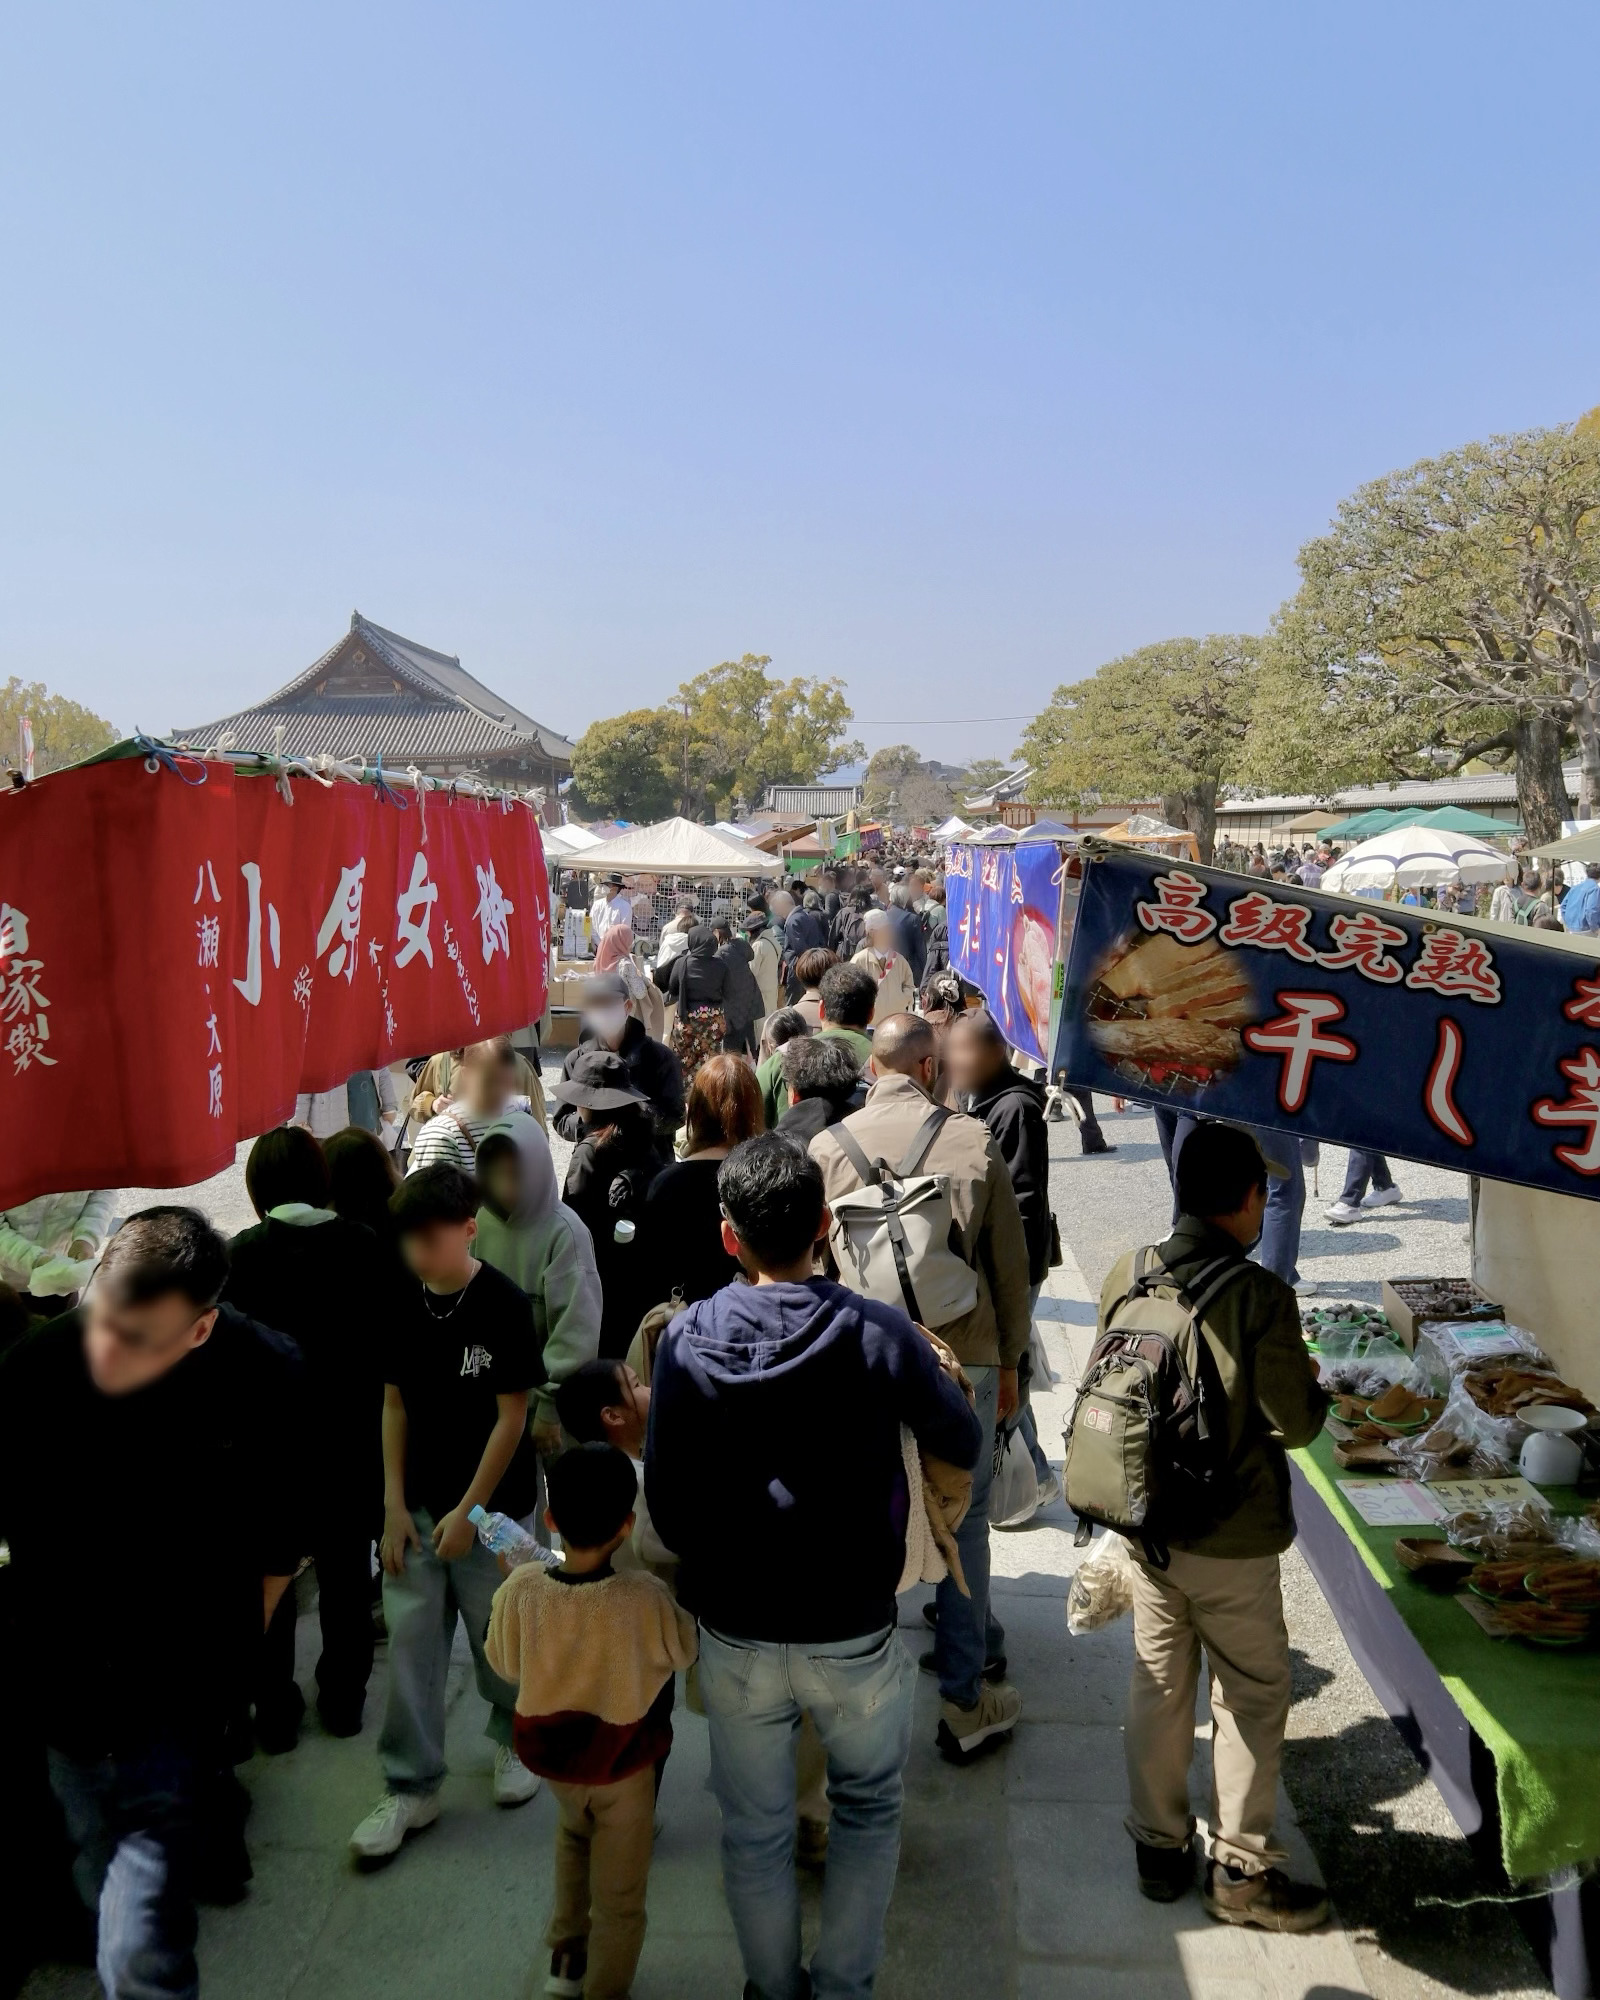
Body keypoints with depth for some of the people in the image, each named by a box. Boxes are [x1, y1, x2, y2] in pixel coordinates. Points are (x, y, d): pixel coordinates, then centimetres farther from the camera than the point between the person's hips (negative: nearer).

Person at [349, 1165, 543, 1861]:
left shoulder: (503, 1305, -16)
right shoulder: (402, 1304, -3)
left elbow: (512, 1417, -13)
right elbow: (394, 1406, 4)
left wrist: (470, 1511, -13)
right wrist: (394, 1505, -1)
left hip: (491, 1508, -3)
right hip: (417, 1508, 4)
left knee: (500, 1640, 12)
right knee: (410, 1644, 6)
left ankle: (515, 1737, 39)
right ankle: (411, 1788, 22)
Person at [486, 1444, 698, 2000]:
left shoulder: (521, 1589, -24)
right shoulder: (644, 1598, -31)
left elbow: (504, 1663, -5)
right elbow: (685, 1651, -12)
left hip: (550, 1753, 4)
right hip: (623, 1765, -4)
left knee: (574, 1836, 35)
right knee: (619, 1894, 18)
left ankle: (565, 1954, 48)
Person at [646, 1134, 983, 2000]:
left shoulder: (685, 1340, -14)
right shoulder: (880, 1333, -17)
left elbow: (668, 1511, -9)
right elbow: (966, 1446, -2)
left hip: (736, 1636, 1)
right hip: (854, 1632, -1)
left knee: (754, 1831, 23)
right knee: (868, 1807, 26)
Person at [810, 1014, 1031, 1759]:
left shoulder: (829, 1146, -4)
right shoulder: (974, 1140, -5)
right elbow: (1010, 1262, 1)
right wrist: (1009, 1362, 13)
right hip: (965, 1362, -1)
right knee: (963, 1523, 11)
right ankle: (965, 1702, 20)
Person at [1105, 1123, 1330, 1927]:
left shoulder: (1126, 1277, -6)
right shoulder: (1260, 1294, -20)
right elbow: (1293, 1422, -15)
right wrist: (1315, 1387, 6)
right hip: (1234, 1538, -4)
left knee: (1157, 1687, 17)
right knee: (1252, 1697, 14)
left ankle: (1158, 1848, 31)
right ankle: (1242, 1869, 25)